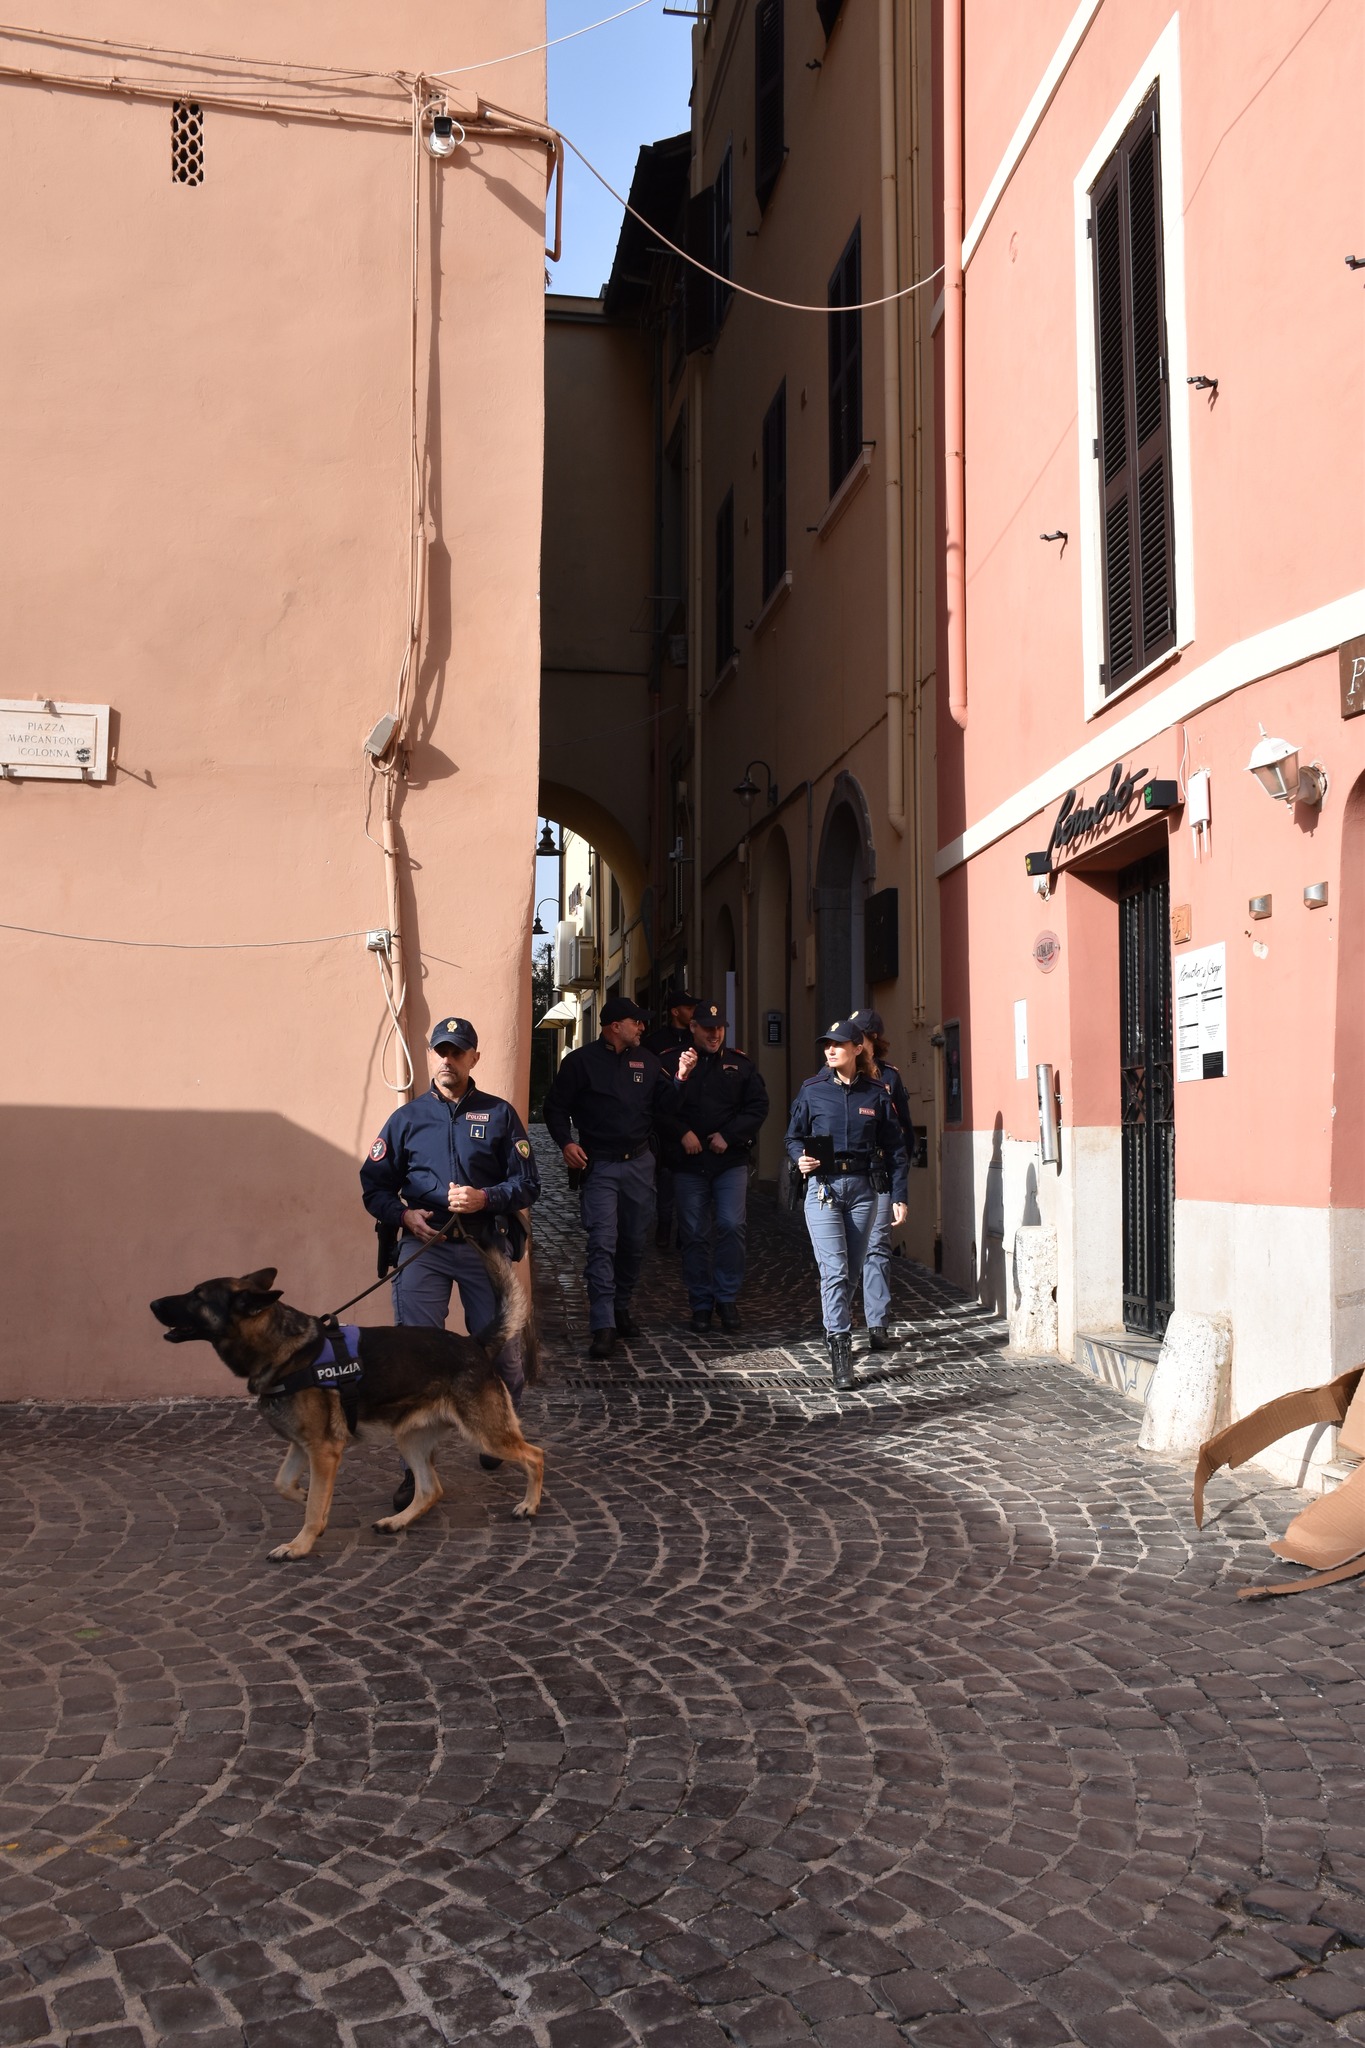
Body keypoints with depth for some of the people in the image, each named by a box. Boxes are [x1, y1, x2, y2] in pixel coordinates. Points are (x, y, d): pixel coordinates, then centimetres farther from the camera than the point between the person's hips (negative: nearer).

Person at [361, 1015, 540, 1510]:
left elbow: (528, 1183, 4)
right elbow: (374, 1185, 10)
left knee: (502, 1353, 5)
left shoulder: (499, 1114, 6)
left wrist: (486, 1198, -14)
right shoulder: (407, 1118, 9)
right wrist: (403, 1214, -9)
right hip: (423, 1246, 0)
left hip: (486, 1246, 0)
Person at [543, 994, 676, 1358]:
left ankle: (621, 1309, 28)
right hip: (598, 1165, -5)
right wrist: (566, 1143, -13)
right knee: (602, 1243, -12)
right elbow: (556, 1106, 1)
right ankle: (603, 1325, -13)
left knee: (634, 1242, 11)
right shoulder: (581, 1061, -2)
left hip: (639, 1163, 5)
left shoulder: (646, 1061, 11)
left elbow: (664, 1105, 9)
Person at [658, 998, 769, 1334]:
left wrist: (728, 1136, -6)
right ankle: (701, 1303, 16)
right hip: (687, 1164, -1)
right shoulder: (672, 1062, 2)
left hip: (730, 1161, 1)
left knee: (732, 1226, -8)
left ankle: (728, 1298, 6)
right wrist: (682, 1134, -14)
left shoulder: (740, 1064, 8)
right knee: (693, 1234, 5)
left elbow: (758, 1106, 4)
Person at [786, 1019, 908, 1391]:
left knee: (851, 1272, 7)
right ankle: (840, 1352, -14)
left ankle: (834, 1330, 25)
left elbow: (894, 1148, 9)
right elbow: (793, 1136, 11)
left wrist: (899, 1196, 4)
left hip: (863, 1189, 2)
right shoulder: (812, 1090, 4)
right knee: (834, 1270, -12)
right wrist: (800, 1158, -11)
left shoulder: (876, 1094, 6)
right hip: (823, 1187, -2)